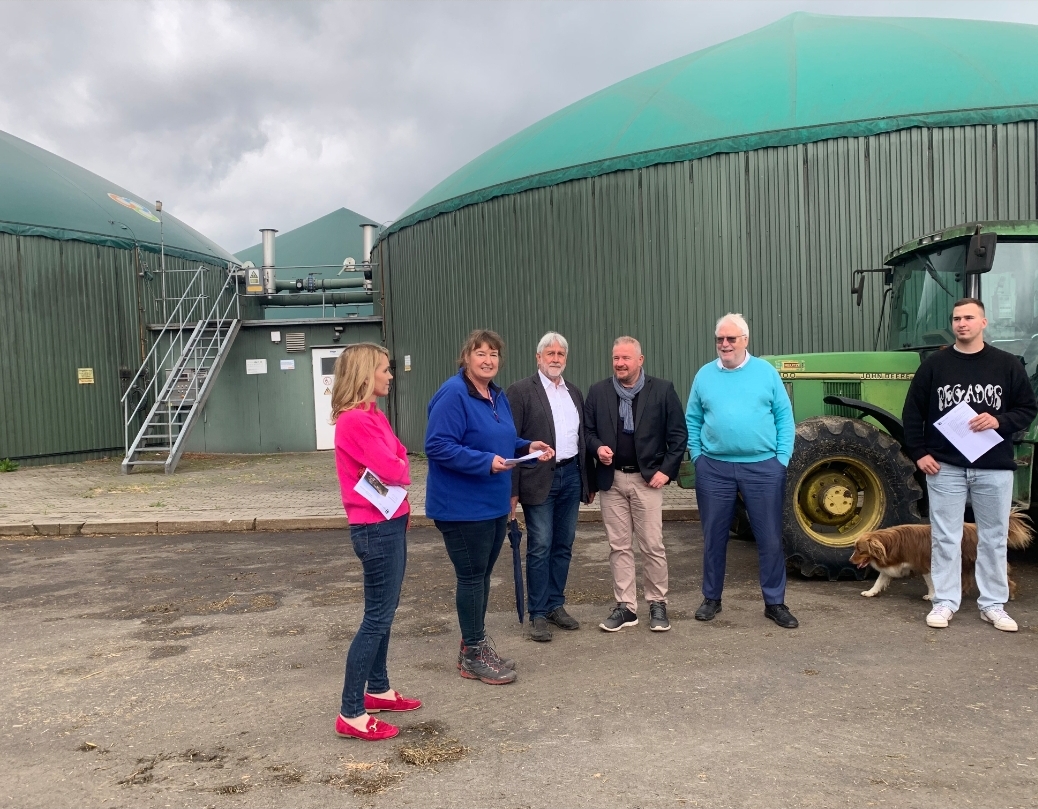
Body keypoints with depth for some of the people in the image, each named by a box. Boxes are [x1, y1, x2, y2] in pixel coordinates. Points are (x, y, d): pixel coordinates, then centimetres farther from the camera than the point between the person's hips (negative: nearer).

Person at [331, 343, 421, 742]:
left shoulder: (373, 416, 12)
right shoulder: (355, 420, -20)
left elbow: (399, 455, 13)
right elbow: (391, 470, -21)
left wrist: (396, 469, -6)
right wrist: (401, 470, -1)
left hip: (389, 523, 10)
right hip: (376, 528, -10)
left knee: (384, 611, 18)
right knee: (377, 617, -4)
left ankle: (378, 689, 32)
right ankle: (351, 714, 4)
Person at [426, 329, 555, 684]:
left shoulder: (497, 396, 11)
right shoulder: (453, 394, -17)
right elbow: (438, 446, -24)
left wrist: (528, 447, 1)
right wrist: (486, 462, -29)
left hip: (493, 504, 9)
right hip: (462, 506, -9)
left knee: (482, 575, 16)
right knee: (471, 577, 1)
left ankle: (476, 647, 29)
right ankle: (473, 656, 14)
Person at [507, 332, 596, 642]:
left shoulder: (574, 392, 14)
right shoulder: (521, 391, -5)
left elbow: (582, 437, 16)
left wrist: (588, 481, 14)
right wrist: (512, 489, -13)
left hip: (571, 476, 6)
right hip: (539, 480, -6)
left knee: (563, 545, 11)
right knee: (540, 547, -1)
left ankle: (556, 605, 24)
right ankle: (538, 614, 10)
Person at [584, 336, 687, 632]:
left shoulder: (662, 390, -2)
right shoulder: (598, 392, 5)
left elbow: (678, 434, 0)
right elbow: (588, 430, 11)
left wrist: (666, 469, -6)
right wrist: (598, 448, -9)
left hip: (647, 479, -2)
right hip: (611, 479, 2)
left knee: (653, 546, 2)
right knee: (619, 547, 7)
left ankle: (657, 604, 18)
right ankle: (625, 606, 17)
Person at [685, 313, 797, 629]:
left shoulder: (766, 372, 2)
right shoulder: (704, 375, 6)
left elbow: (784, 417, 2)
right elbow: (692, 420, 9)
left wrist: (782, 459, -5)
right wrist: (697, 456, 0)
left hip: (763, 467, -1)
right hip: (714, 469, 1)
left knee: (770, 538, 4)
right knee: (714, 537, 10)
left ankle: (775, 602, 19)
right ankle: (711, 598, 25)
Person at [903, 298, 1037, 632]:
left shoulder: (1007, 364, 3)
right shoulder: (934, 364, 2)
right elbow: (913, 412, 4)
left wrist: (999, 421, -15)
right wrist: (919, 452, -4)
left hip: (994, 468, 1)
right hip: (945, 466, -1)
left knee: (993, 538, 10)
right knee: (945, 537, 4)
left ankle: (993, 604, 21)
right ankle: (945, 602, 14)